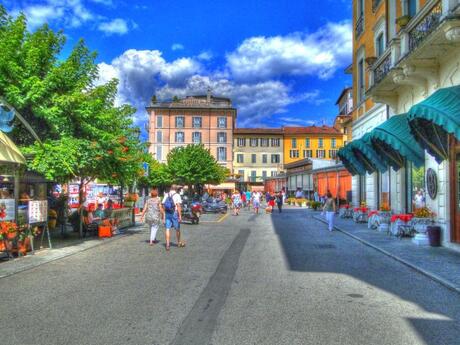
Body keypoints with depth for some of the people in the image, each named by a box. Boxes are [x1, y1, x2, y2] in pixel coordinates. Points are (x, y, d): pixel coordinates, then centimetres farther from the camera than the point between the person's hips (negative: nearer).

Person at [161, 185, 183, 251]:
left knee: (168, 229, 4)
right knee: (177, 229, 11)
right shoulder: (177, 195, -5)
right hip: (174, 213, -3)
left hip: (167, 214, 4)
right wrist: (180, 216, -12)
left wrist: (163, 216, 12)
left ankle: (167, 245, -2)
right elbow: (178, 206, -14)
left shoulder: (166, 195, 9)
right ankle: (179, 243, 25)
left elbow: (163, 206, 7)